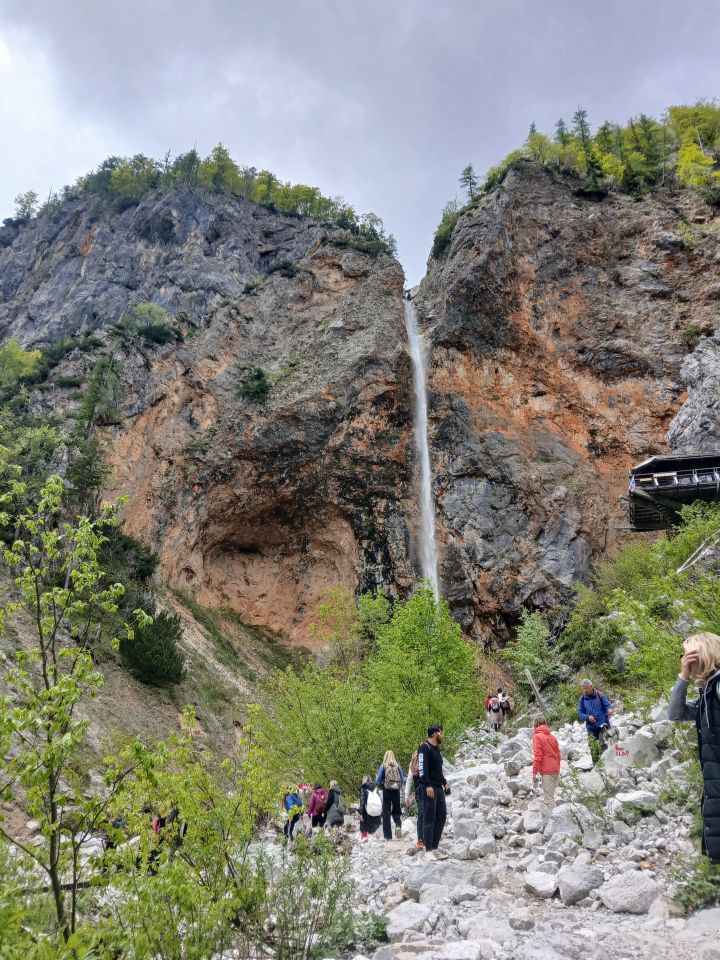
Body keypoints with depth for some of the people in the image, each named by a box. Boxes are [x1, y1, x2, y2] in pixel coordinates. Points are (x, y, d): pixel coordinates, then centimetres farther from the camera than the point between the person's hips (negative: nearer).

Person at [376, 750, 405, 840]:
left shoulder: (383, 765, -2)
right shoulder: (397, 766, 3)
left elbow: (378, 780, -4)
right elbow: (402, 779, 3)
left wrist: (381, 785, 17)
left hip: (387, 790, -2)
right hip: (396, 790, 2)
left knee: (386, 812, 6)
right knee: (396, 810, 14)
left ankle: (388, 835, 4)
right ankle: (398, 825, -14)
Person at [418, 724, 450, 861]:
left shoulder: (436, 748, 18)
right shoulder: (424, 747, -10)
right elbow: (422, 767, -19)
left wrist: (444, 782, 21)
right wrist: (428, 785, -25)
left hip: (439, 788, 9)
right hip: (429, 788, -9)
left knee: (441, 816, 8)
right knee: (429, 819, -6)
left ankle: (435, 847, 15)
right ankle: (428, 851, -3)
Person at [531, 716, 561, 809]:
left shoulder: (537, 737, -7)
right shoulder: (553, 736, 12)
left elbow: (537, 756, -13)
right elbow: (558, 754, 16)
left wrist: (534, 772, -9)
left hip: (546, 771, -7)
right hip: (555, 770, 7)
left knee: (549, 798, -5)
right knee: (550, 796, 16)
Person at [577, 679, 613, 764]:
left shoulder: (600, 695, 0)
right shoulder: (582, 699, 4)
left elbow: (608, 704, -3)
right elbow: (580, 713, 5)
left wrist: (609, 709, -27)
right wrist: (587, 717, -14)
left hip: (603, 725, -2)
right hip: (591, 727, 2)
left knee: (603, 744, -15)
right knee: (593, 748, 2)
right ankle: (596, 765, 14)